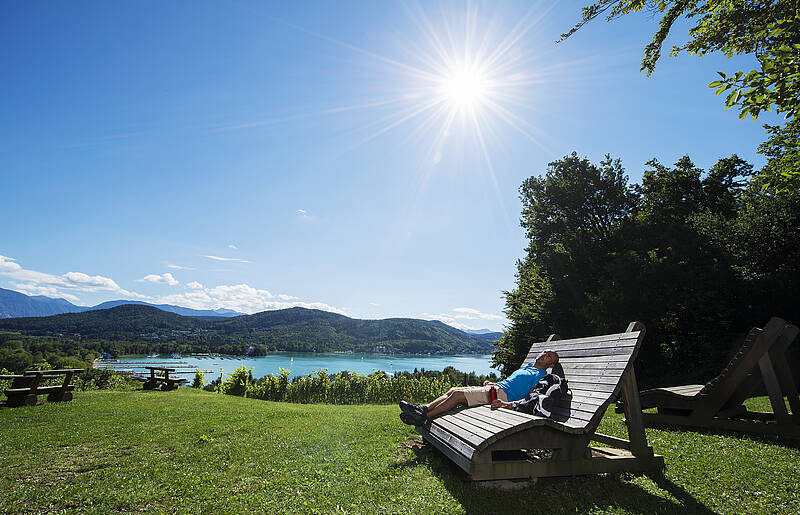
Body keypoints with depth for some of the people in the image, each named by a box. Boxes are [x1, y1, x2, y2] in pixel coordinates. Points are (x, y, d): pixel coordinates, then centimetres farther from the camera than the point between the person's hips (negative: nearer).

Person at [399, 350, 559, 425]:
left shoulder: (541, 376, 0)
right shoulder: (527, 365, 27)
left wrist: (508, 404, -27)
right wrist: (490, 383, 18)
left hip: (503, 394, -9)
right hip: (495, 388, 9)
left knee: (457, 394, -19)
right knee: (453, 390, -4)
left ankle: (424, 417, -17)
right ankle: (424, 408, -5)